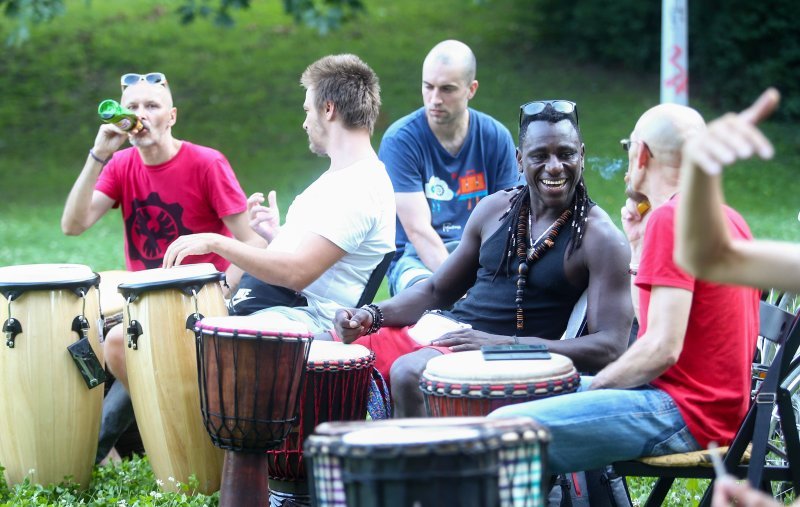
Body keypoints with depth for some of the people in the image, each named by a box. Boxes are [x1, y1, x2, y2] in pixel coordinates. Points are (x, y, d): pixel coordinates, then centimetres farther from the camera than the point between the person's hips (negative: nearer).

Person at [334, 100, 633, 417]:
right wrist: (371, 316, 1)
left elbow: (610, 348, -15)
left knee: (408, 373, -33)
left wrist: (505, 344, -23)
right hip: (443, 333, 7)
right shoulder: (495, 209, 11)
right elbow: (437, 290, 21)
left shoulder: (599, 238, -7)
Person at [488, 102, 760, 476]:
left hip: (684, 416, -11)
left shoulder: (671, 217, -15)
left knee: (504, 431, -19)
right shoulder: (727, 218, 15)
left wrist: (592, 388, -8)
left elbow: (662, 347, -21)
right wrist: (639, 246, 15)